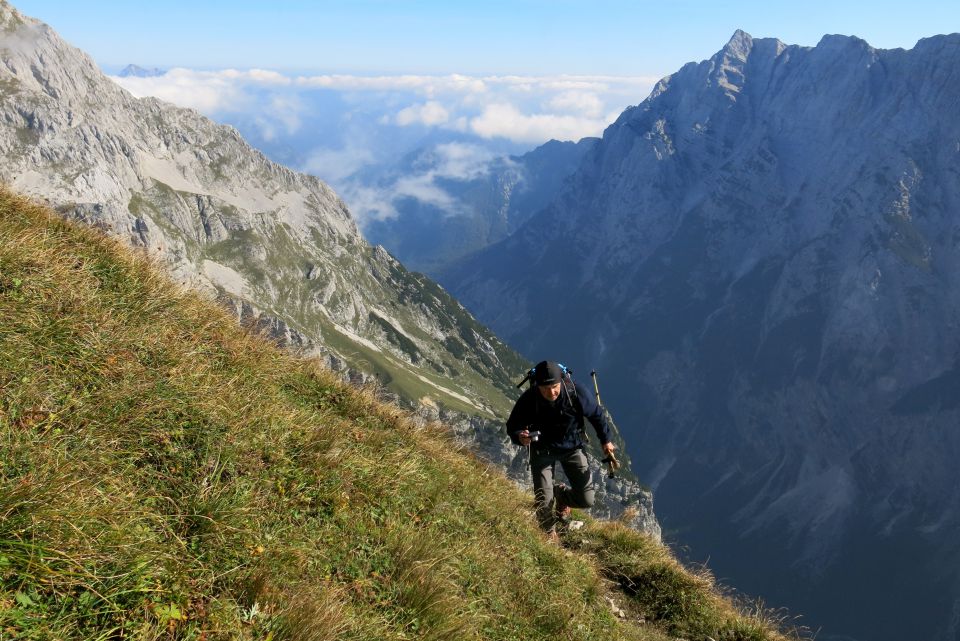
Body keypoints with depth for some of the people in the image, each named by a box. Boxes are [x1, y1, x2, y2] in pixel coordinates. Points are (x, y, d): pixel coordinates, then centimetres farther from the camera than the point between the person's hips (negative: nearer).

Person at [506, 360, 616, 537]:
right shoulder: (528, 400, -29)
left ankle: (561, 495, 31)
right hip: (542, 449, -1)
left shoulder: (576, 392, -27)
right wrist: (519, 437, -39)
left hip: (572, 447, 1)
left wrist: (605, 440, 7)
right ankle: (550, 533, 29)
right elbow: (512, 426, -15)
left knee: (586, 500, -6)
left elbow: (596, 414, -7)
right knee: (543, 502, -7)